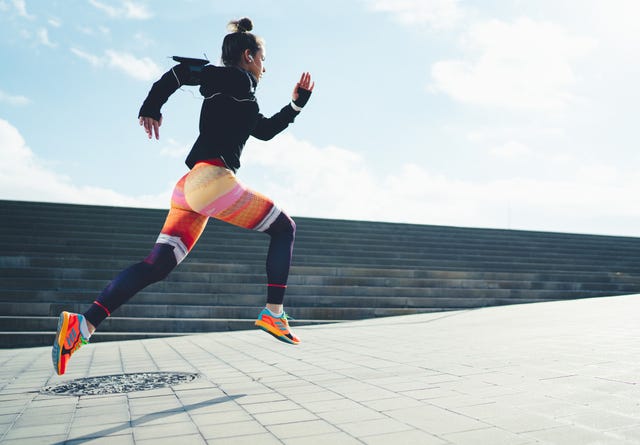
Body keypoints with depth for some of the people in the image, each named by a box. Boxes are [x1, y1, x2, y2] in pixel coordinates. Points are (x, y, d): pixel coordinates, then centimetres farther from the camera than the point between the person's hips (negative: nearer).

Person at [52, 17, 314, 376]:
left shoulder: (243, 100, 29)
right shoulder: (236, 78, 2)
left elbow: (266, 130, 37)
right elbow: (184, 70, -9)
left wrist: (297, 104, 32)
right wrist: (152, 108, -6)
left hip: (190, 186, 9)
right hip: (212, 178, -9)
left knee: (157, 265, 1)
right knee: (285, 228, 5)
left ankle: (83, 323, -8)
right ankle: (274, 313, 1)